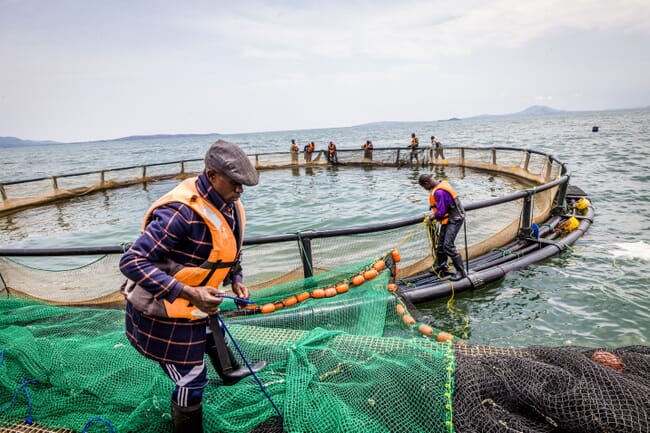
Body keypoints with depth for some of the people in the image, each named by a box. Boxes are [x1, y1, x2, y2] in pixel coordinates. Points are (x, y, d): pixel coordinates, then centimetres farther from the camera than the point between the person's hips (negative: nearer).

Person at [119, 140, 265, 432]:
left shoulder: (231, 207, -3)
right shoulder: (181, 211, -33)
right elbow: (132, 262, -33)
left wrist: (236, 281, 2)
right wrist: (188, 293, -38)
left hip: (193, 303, 9)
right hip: (165, 313, -9)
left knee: (212, 332, 34)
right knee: (191, 383, 2)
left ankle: (229, 371, 64)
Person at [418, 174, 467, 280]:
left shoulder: (439, 192, -27)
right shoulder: (441, 184, 6)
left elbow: (441, 211, -24)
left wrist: (431, 218, -9)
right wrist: (432, 213, 3)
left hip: (454, 219, -11)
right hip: (448, 219, 11)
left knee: (448, 245, -14)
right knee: (440, 244, 16)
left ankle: (461, 271, -5)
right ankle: (441, 267, 32)